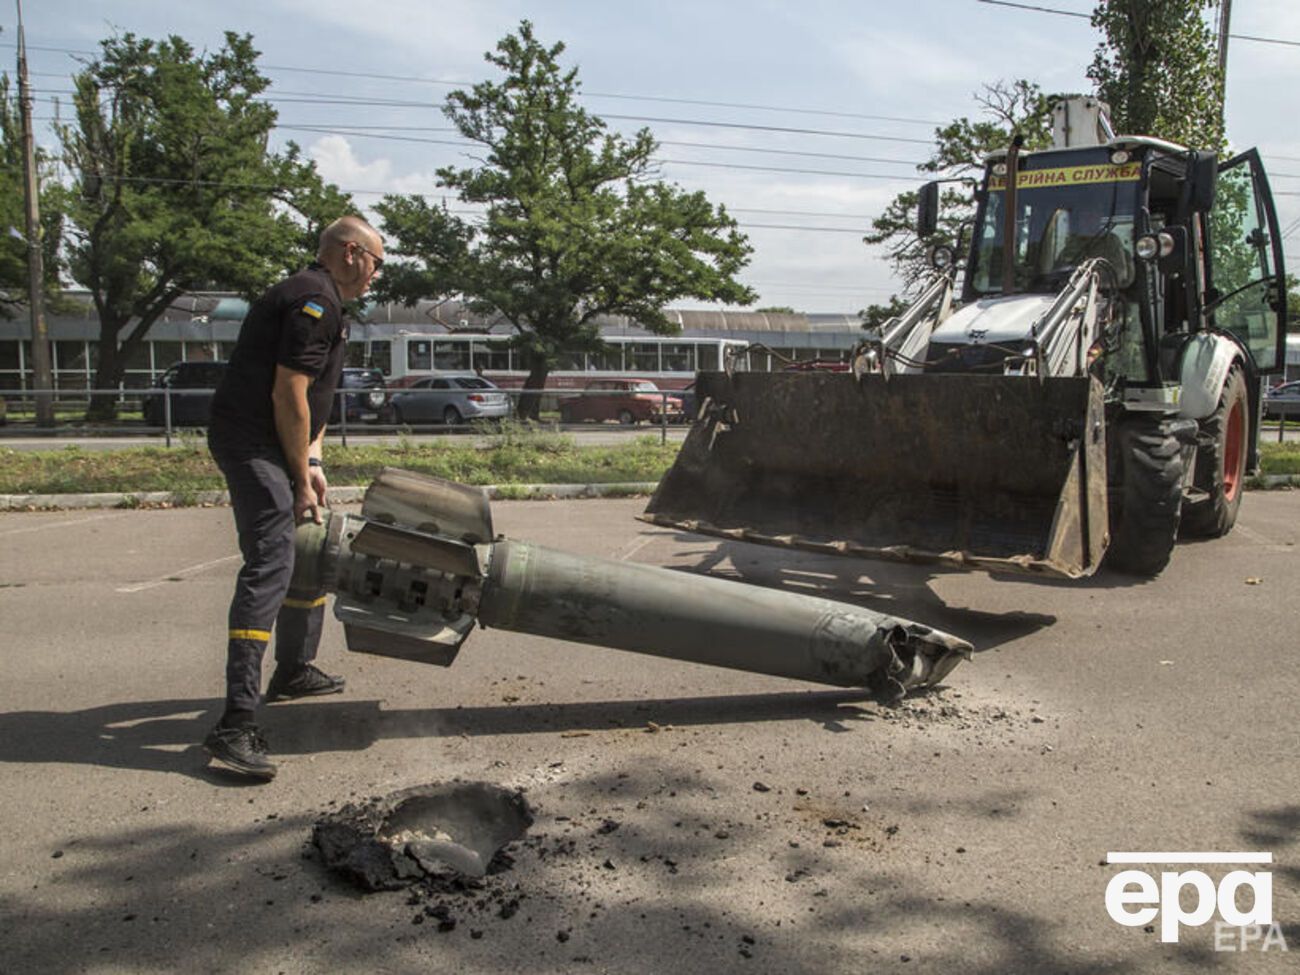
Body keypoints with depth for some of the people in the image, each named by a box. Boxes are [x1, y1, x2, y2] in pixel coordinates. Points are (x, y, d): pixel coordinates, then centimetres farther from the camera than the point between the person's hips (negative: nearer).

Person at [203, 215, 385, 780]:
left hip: (268, 446, 11)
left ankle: (293, 673, 36)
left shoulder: (316, 299, 22)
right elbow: (288, 394, -20)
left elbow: (312, 395, 21)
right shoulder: (315, 300, -13)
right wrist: (302, 479, -15)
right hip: (253, 445, -11)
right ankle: (235, 726, -23)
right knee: (269, 568, -19)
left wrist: (313, 463, 10)